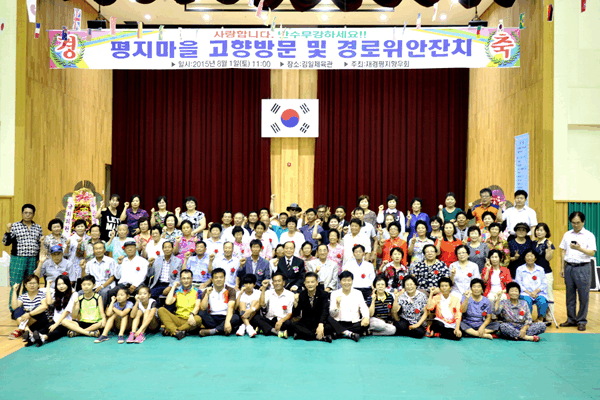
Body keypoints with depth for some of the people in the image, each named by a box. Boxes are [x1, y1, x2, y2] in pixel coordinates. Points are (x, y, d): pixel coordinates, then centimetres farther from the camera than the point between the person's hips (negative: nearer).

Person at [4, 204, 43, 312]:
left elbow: (41, 245, 16)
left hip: (33, 261, 3)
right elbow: (6, 242, -2)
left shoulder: (38, 228, 10)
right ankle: (13, 310, 7)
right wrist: (8, 231, -17)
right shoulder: (15, 226, 0)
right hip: (18, 260, -3)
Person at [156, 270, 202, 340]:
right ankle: (176, 331, -40)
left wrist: (191, 315, -27)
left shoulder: (197, 292, 9)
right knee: (161, 310, -18)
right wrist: (173, 287, 6)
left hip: (190, 321, -3)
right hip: (178, 319, 3)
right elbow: (168, 302, -1)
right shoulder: (177, 291, 16)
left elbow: (197, 306, -6)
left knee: (198, 319, -37)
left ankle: (170, 331, -32)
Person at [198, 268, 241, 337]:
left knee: (236, 318, -32)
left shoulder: (230, 291, 2)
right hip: (211, 319, 1)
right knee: (201, 313, -27)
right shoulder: (206, 292, 8)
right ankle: (222, 330, -31)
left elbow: (230, 307, -14)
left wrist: (227, 322, -30)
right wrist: (207, 294, -13)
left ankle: (211, 331, -35)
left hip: (225, 317, -1)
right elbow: (203, 308, -5)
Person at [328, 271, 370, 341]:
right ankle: (350, 334, -34)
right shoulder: (334, 294, 6)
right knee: (328, 319, -30)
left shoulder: (358, 293, 10)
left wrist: (366, 317, -23)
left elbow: (364, 308, -1)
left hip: (354, 324, 1)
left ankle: (338, 334, -29)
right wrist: (337, 304, -20)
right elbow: (332, 314, 0)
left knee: (366, 324, -29)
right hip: (339, 324, -1)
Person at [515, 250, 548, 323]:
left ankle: (540, 319, -17)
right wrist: (528, 293, -11)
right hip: (525, 293, -1)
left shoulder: (540, 269, 18)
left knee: (543, 302, -32)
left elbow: (544, 284, 10)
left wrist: (536, 291, -10)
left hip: (539, 293, 2)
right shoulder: (520, 269, 12)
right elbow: (518, 284, 3)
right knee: (527, 301, -36)